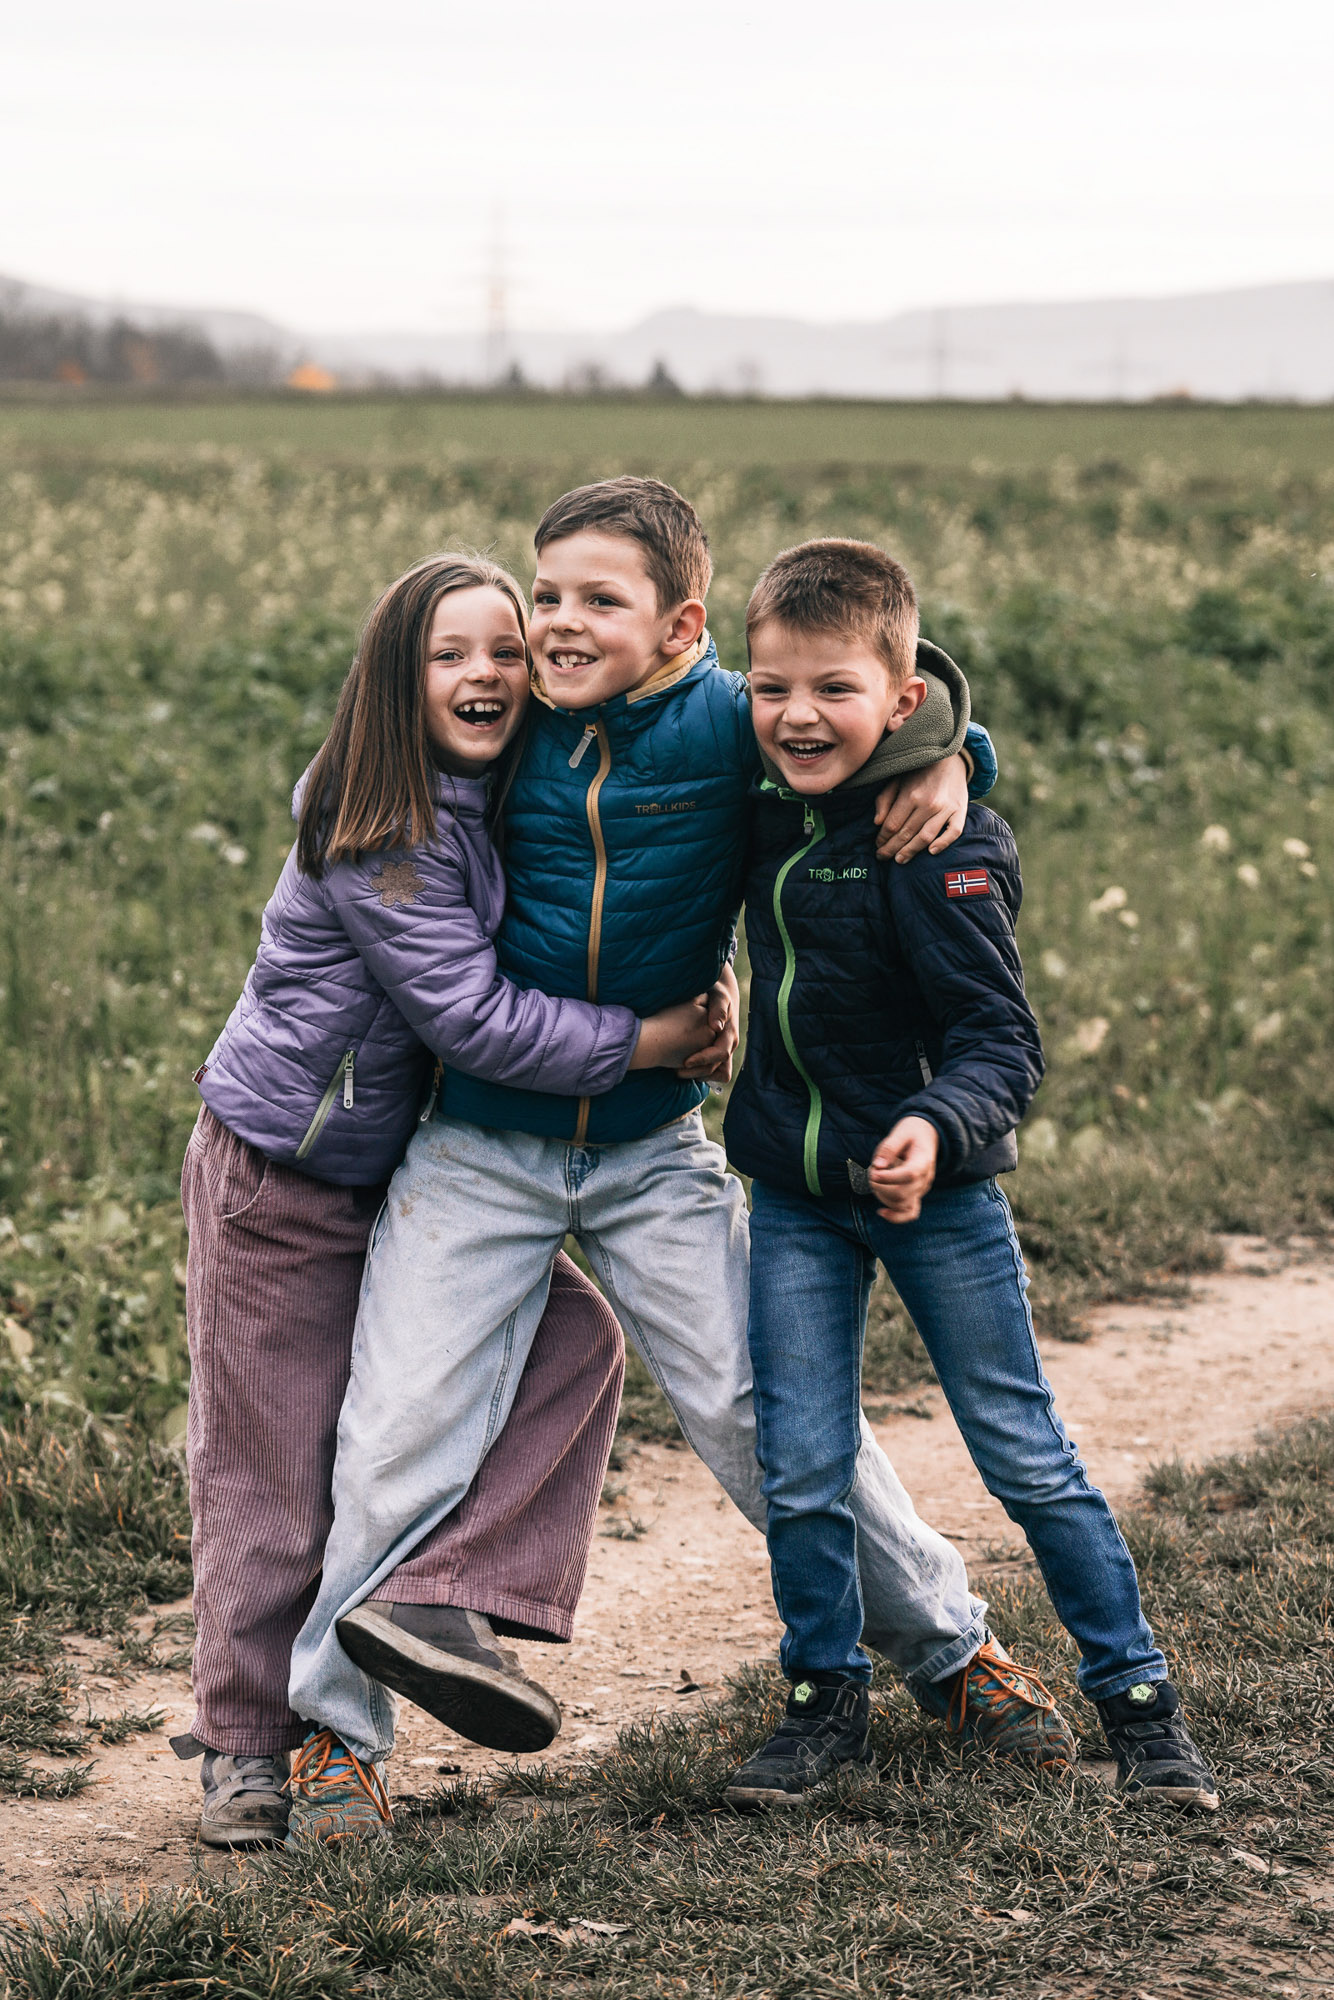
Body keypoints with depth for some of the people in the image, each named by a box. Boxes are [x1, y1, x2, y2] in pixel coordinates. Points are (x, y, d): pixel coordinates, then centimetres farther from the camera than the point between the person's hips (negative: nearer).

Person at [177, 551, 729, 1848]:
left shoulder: (501, 795, 2)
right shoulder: (378, 837, -21)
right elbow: (468, 1014, -25)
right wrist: (637, 1042, -19)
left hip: (402, 1172, 8)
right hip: (277, 1178, -8)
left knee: (573, 1337, -8)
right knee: (273, 1460, -1)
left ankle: (444, 1600, -11)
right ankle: (245, 1749, 11)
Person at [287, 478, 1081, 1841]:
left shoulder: (728, 725, -10)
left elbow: (899, 694, 2)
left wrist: (945, 756, -16)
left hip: (653, 1151, -1)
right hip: (478, 1148, 1)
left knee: (767, 1413, 2)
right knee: (398, 1436, -3)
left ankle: (946, 1643, 22)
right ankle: (333, 1719, 13)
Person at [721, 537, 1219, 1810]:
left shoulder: (940, 845, -20)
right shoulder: (768, 817, 0)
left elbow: (1000, 1040, -24)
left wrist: (936, 1130, -40)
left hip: (937, 1194, -5)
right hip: (794, 1193, 5)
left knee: (1026, 1455, 4)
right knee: (799, 1469, 5)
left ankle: (1135, 1694, 18)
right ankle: (826, 1702, 21)